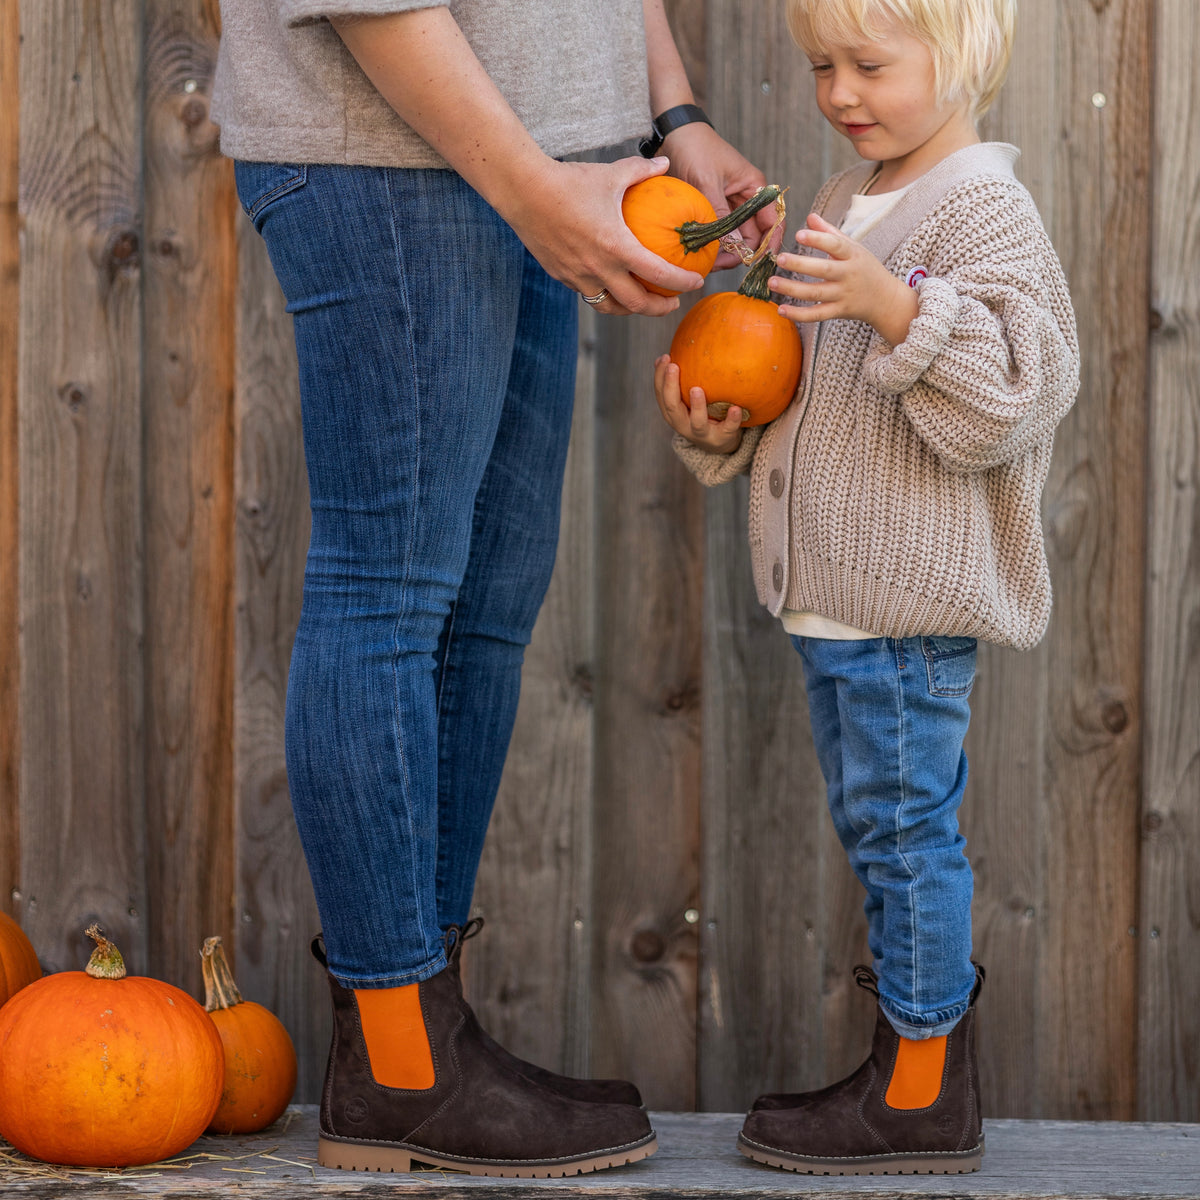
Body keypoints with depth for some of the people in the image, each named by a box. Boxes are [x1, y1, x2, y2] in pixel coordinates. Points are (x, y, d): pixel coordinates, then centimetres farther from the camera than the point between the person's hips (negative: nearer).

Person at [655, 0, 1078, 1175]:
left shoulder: (989, 218, -13)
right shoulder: (841, 206, 15)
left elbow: (1001, 407, -23)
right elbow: (791, 386, 22)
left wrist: (896, 308, -35)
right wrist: (717, 429, 2)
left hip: (915, 601, -9)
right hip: (831, 595, 9)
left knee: (904, 822, -3)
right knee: (875, 826, 15)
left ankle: (922, 1095, 5)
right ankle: (923, 1016, 27)